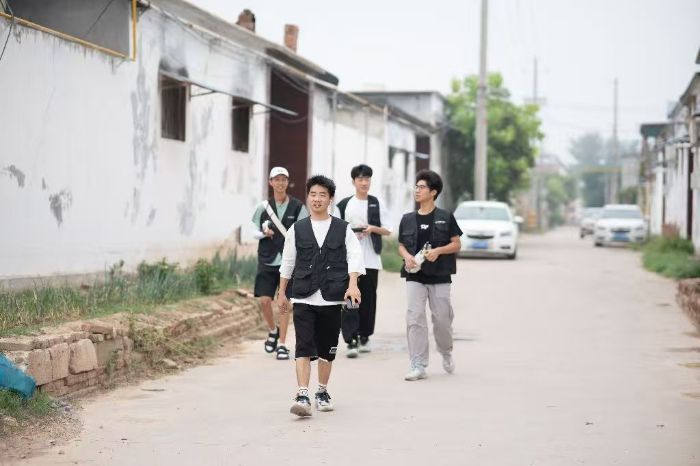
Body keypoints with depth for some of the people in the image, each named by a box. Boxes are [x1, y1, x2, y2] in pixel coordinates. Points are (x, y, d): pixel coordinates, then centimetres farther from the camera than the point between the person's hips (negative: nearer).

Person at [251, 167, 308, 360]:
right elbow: (254, 230, 11)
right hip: (267, 259, 2)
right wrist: (263, 233, -9)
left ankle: (282, 344, 6)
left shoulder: (298, 207, -1)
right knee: (264, 300, -3)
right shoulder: (264, 206, 3)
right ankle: (273, 331, 25)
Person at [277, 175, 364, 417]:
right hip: (303, 299, -1)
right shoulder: (297, 229, 7)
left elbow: (354, 258, -4)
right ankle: (302, 396, -15)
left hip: (331, 299, 1)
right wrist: (281, 292, 16)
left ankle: (322, 393, 25)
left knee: (327, 349, 10)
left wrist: (352, 284, -19)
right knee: (304, 347, -11)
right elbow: (287, 263, 14)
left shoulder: (343, 229, 4)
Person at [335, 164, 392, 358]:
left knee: (368, 299, 6)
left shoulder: (377, 204, 8)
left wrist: (373, 228, -10)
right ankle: (351, 341, -15)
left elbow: (388, 231, 8)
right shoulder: (344, 205, 7)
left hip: (371, 259, 2)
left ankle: (364, 337, 21)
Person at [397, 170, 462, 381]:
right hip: (415, 276, 2)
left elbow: (456, 244, 1)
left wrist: (438, 250, -16)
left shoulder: (445, 217, 1)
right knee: (414, 318, -7)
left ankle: (446, 353, 34)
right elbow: (401, 245, 15)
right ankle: (418, 367, -4)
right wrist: (407, 256, -7)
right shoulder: (408, 219, 9)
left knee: (442, 318, 4)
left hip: (439, 276, -2)